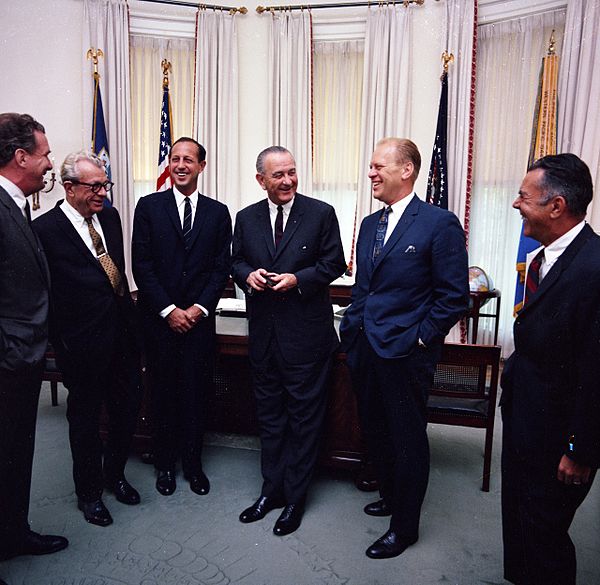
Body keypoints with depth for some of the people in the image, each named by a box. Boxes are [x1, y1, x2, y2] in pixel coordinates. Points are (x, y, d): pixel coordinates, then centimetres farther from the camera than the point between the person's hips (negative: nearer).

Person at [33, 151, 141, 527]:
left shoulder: (110, 216, 7)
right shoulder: (46, 229, -13)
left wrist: (130, 317, 11)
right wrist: (60, 343, -10)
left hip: (122, 331, 6)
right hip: (83, 342, -6)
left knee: (128, 407, 15)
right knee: (86, 417, 13)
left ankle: (114, 473, 42)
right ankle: (89, 492, 35)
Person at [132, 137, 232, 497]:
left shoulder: (217, 212, 6)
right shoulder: (149, 207, 3)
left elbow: (222, 267, 2)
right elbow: (142, 265, -3)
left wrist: (198, 308, -8)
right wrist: (168, 310, -9)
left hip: (200, 318, 1)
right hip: (160, 318, 0)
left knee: (197, 392, 8)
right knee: (164, 392, 10)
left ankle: (193, 463, 26)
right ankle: (165, 463, 27)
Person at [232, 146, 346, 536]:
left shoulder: (321, 214, -5)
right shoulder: (246, 218, 6)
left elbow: (334, 264, -3)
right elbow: (236, 261, 14)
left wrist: (298, 279, -18)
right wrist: (247, 275, -8)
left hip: (306, 332, -4)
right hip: (264, 332, 4)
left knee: (304, 415, 6)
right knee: (269, 413, 16)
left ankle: (295, 497, 24)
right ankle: (272, 489, 33)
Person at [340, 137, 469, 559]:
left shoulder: (440, 224, -11)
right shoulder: (370, 224, 12)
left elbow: (454, 297, -11)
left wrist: (419, 339, -13)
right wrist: (352, 329, 9)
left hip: (405, 354, -7)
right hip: (365, 348, 7)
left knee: (407, 440, 9)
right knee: (375, 432, 20)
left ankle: (404, 527, 28)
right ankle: (391, 496, 45)